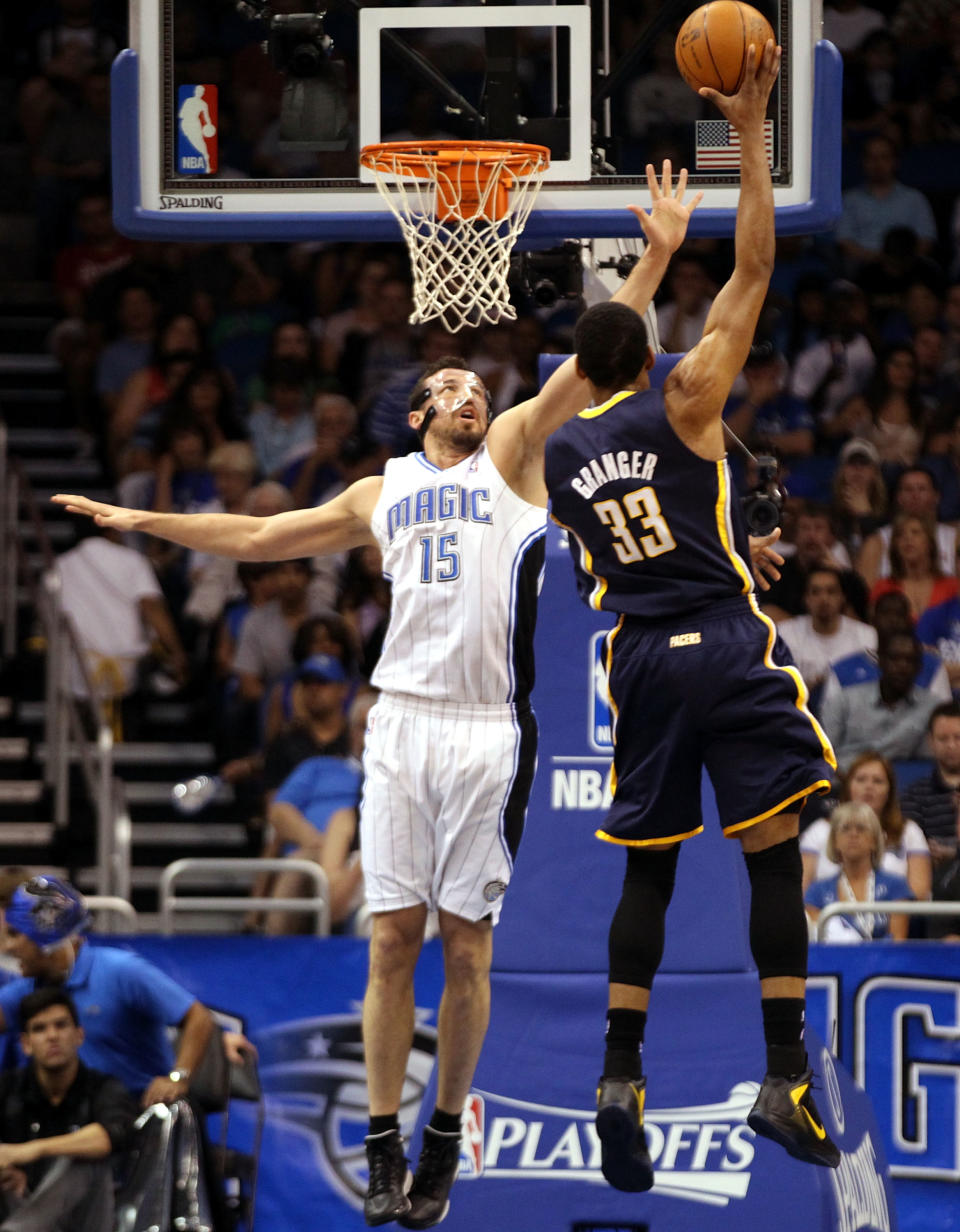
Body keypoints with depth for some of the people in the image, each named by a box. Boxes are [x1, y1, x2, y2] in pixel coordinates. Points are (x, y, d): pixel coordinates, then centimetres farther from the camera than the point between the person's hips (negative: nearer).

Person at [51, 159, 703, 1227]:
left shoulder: (510, 454, 10)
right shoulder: (380, 497, 19)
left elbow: (589, 367, -2)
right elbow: (260, 537, 28)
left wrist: (655, 258, -12)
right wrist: (142, 520, 29)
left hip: (488, 733, -2)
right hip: (401, 725, 3)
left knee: (465, 943, 0)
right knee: (393, 938, -1)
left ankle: (445, 1142, 10)